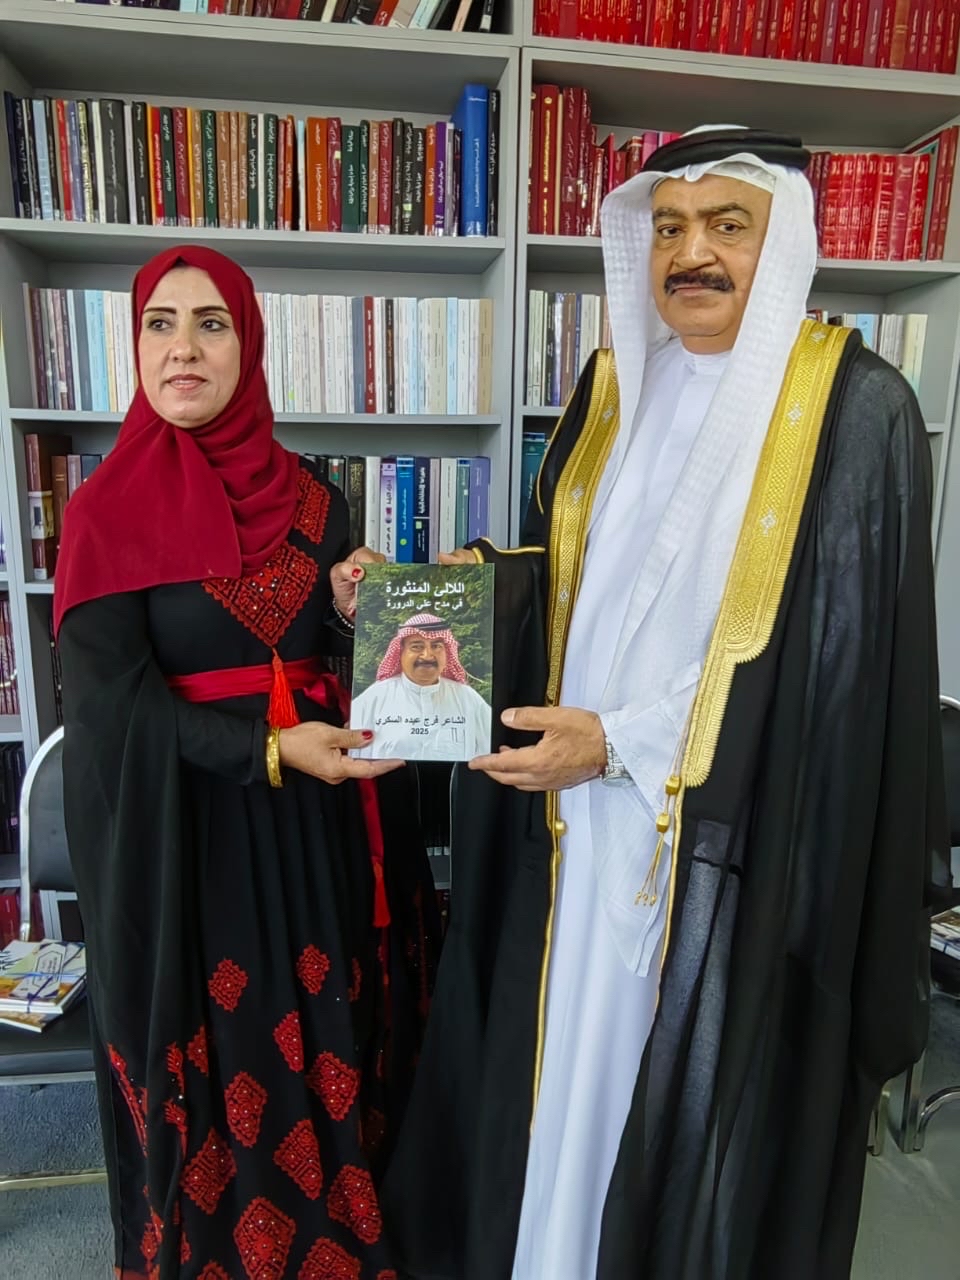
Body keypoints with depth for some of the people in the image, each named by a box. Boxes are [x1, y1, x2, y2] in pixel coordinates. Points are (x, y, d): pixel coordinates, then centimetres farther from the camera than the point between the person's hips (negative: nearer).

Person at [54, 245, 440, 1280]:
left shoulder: (309, 497, 4)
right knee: (213, 1052, 11)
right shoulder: (108, 509, -7)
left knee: (329, 1035, 16)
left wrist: (357, 614, -14)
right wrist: (267, 749, -24)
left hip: (317, 818, 4)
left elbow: (341, 655, 8)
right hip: (184, 824, -3)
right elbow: (112, 695, -13)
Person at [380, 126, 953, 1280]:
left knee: (697, 1097, 12)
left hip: (732, 837, -4)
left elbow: (840, 654, -13)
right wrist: (482, 579, -7)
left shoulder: (857, 409, -9)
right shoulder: (610, 387, 8)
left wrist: (620, 743, -18)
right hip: (581, 821, 5)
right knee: (563, 1067, 19)